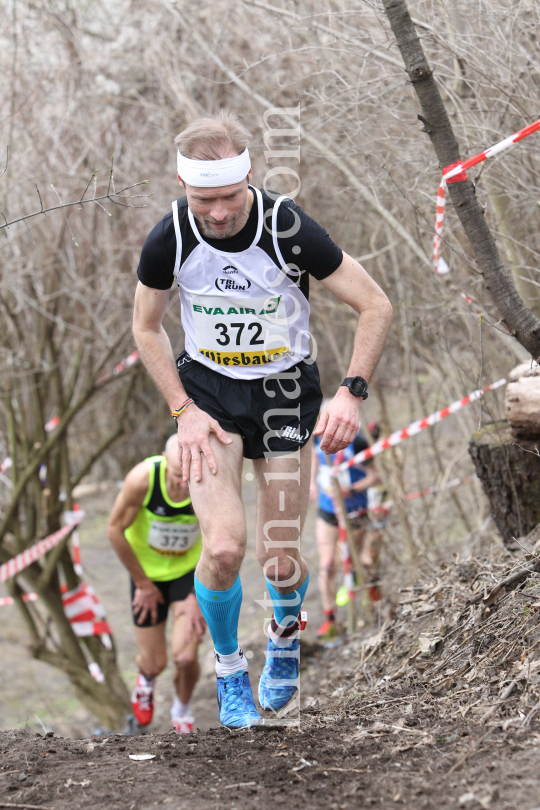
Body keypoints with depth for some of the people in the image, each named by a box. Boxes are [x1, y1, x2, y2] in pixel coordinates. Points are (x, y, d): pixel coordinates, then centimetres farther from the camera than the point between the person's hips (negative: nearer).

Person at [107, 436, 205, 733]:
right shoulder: (143, 479, -31)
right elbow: (115, 529, -15)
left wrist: (201, 596, -13)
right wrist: (143, 583, -7)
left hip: (190, 571, 0)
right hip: (147, 572, 0)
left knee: (185, 657, -14)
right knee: (154, 663, 6)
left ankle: (181, 712, 22)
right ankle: (146, 682, 48)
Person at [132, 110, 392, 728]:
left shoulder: (289, 229, -23)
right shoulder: (169, 239, -16)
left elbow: (376, 306, -12)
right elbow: (146, 329, 2)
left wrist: (352, 393, -21)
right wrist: (183, 410, -7)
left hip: (285, 389, 0)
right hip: (207, 390, 1)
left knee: (280, 558, 1)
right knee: (223, 548, -17)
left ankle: (285, 633, 38)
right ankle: (229, 668, 11)